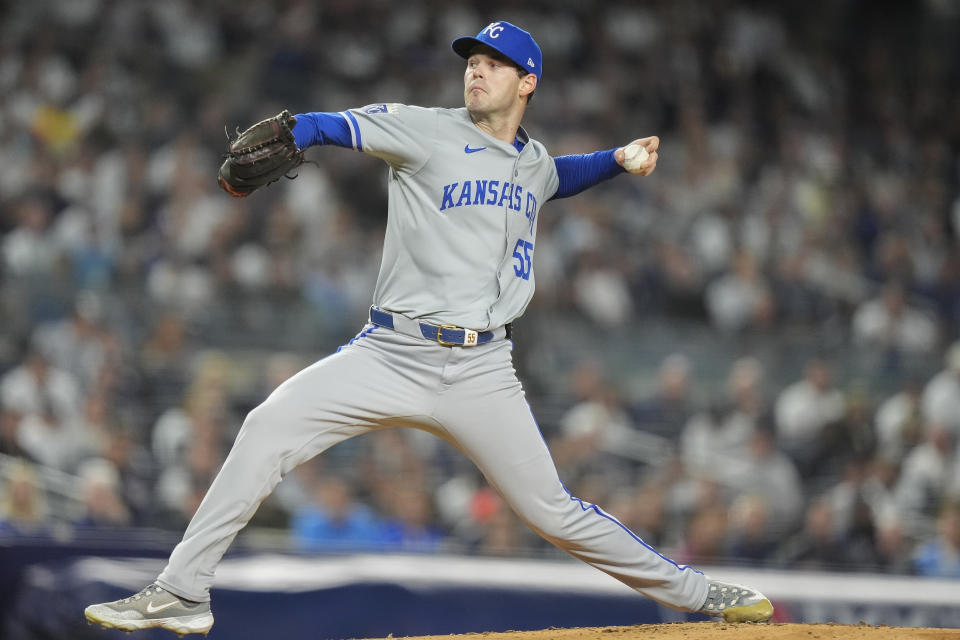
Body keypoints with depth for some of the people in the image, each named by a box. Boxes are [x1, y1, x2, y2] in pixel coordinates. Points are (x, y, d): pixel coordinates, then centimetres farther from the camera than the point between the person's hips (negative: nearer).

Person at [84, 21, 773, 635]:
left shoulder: (534, 161, 16)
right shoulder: (427, 131, 0)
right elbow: (334, 125, -12)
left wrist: (617, 159, 27)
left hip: (481, 372, 2)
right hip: (392, 354, -2)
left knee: (550, 509, 0)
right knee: (269, 428, -19)